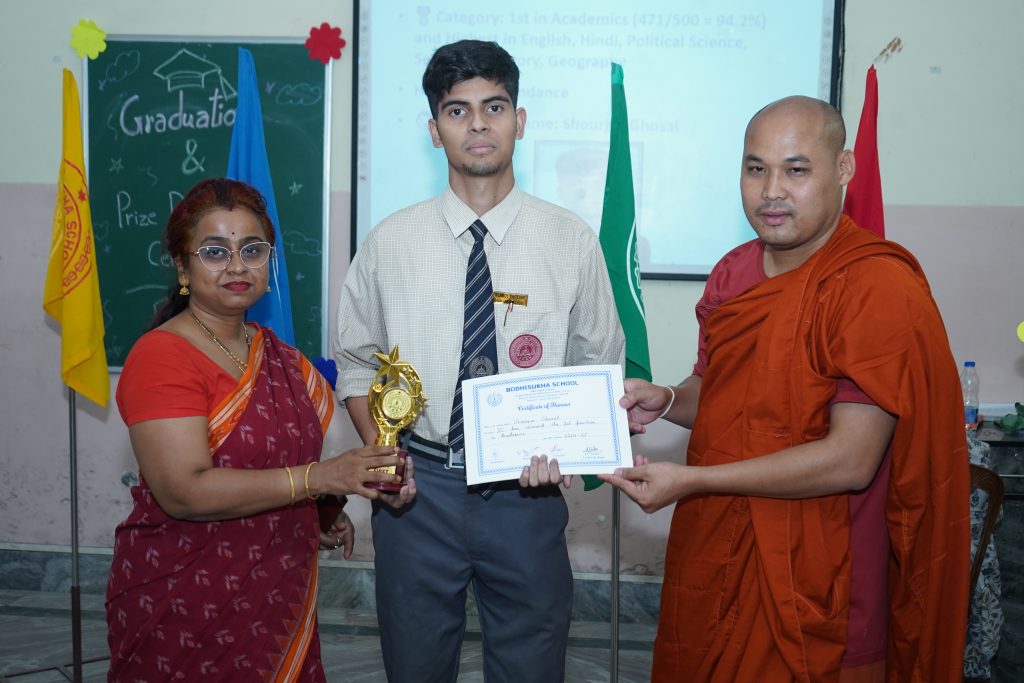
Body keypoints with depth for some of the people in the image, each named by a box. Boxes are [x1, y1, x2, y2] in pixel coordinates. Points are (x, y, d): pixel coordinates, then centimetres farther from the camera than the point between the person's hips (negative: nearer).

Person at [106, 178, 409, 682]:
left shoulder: (276, 353, 9)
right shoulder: (161, 356, -15)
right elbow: (186, 491, -24)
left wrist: (321, 517, 5)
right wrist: (319, 478, -26)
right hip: (185, 604, -7)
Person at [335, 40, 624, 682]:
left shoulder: (573, 240, -3)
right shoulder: (390, 242, -1)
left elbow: (602, 368, 5)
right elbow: (357, 363, 9)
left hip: (527, 492, 0)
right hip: (418, 489, 1)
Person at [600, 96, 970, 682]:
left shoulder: (879, 288, -19)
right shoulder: (734, 272, 5)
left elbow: (850, 461, -24)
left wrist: (690, 481, -24)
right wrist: (666, 401, -6)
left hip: (811, 585, -7)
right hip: (716, 556, 7)